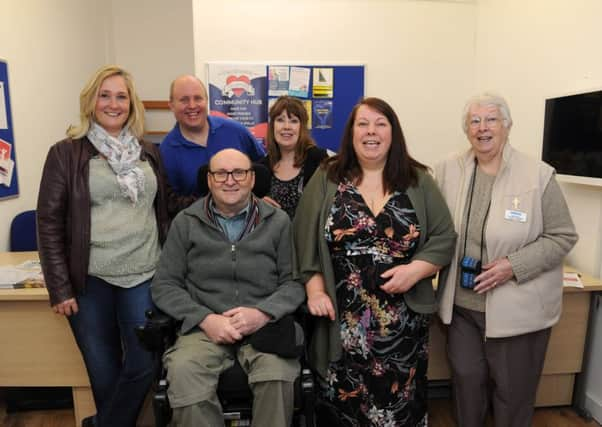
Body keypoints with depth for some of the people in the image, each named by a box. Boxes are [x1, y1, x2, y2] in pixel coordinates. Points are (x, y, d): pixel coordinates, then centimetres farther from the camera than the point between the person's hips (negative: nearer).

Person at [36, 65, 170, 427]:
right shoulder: (66, 153, -1)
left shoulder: (149, 152, 9)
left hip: (145, 276, 3)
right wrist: (60, 287, -6)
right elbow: (49, 223, -2)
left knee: (143, 365, 5)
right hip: (90, 279, -2)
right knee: (104, 370, 10)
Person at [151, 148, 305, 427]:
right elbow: (164, 284, 7)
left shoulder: (278, 221, 8)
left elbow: (294, 280, 5)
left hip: (264, 326, 0)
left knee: (278, 374, -30)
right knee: (183, 376, -30)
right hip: (204, 327, 1)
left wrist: (263, 313, -14)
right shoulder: (185, 222, 9)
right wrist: (205, 319, -9)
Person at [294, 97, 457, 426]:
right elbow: (305, 241, -1)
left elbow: (444, 238, 2)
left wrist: (414, 270, -13)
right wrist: (315, 291, -8)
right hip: (342, 321, 0)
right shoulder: (326, 179, 1)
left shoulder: (418, 181, 2)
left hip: (403, 320, 1)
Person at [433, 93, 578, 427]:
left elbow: (562, 236, -7)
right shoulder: (448, 170, -1)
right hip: (461, 304, 3)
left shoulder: (538, 176, -11)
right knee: (466, 377, 18)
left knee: (512, 389, 15)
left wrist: (513, 265, -19)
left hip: (517, 308, -3)